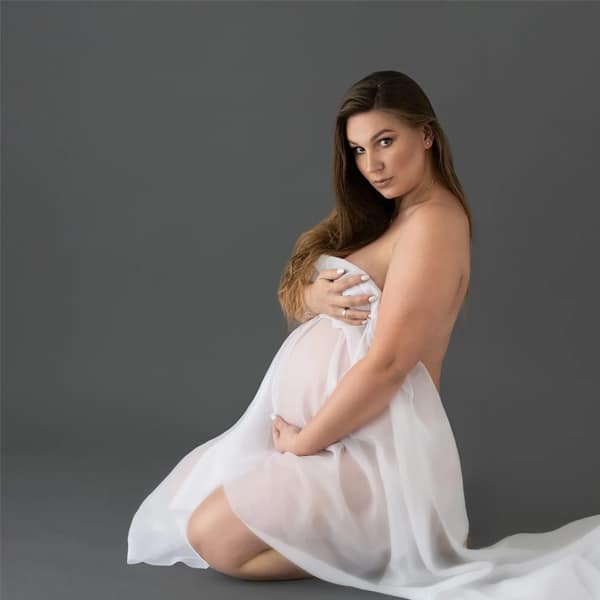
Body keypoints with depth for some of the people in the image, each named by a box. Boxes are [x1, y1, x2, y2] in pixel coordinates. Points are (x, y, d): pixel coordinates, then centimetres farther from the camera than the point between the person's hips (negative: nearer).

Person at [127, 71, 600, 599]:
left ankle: (398, 541, -5)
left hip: (376, 443, -10)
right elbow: (293, 298, 13)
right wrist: (315, 297, -12)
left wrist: (302, 442, -13)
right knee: (181, 499, 17)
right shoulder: (383, 215, 13)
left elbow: (387, 365, -23)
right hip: (315, 423, 10)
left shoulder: (433, 221, -18)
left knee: (213, 537, -16)